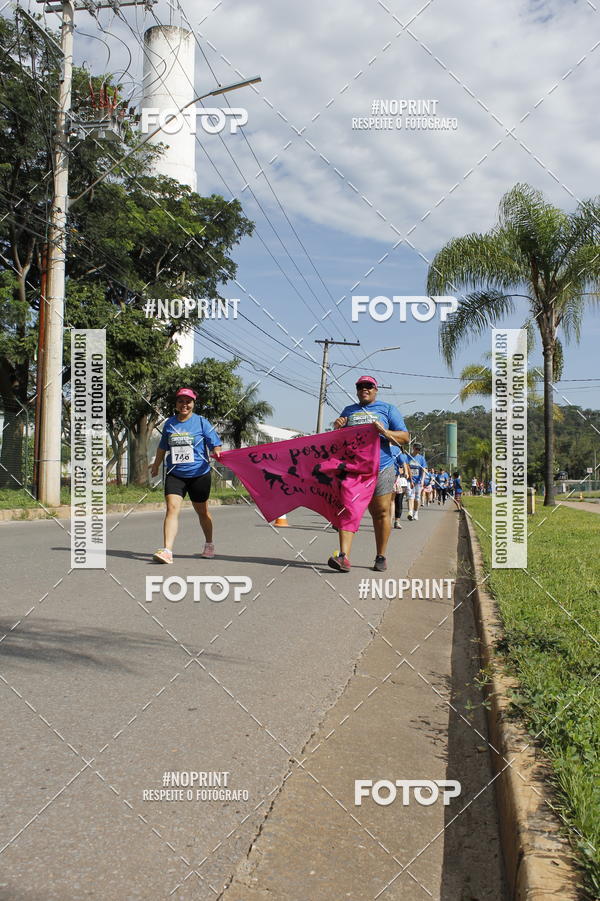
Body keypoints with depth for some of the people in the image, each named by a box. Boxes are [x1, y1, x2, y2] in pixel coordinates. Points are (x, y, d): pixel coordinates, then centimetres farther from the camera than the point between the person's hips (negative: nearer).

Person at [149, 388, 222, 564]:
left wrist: (216, 452, -24)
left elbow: (215, 443, -2)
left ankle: (209, 545, 34)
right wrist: (156, 465, 32)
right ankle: (167, 551, -23)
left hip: (199, 474, -1)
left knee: (202, 511, 12)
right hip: (175, 474, 2)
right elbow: (162, 447, 23)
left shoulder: (201, 422, 0)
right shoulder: (169, 423, 9)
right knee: (172, 508, -15)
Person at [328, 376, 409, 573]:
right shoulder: (348, 411, 20)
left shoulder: (387, 409, 11)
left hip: (380, 469, -2)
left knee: (381, 513, 3)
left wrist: (385, 432, -13)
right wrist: (337, 428, 3)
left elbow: (405, 437, 5)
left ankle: (380, 557, 14)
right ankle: (343, 557, -15)